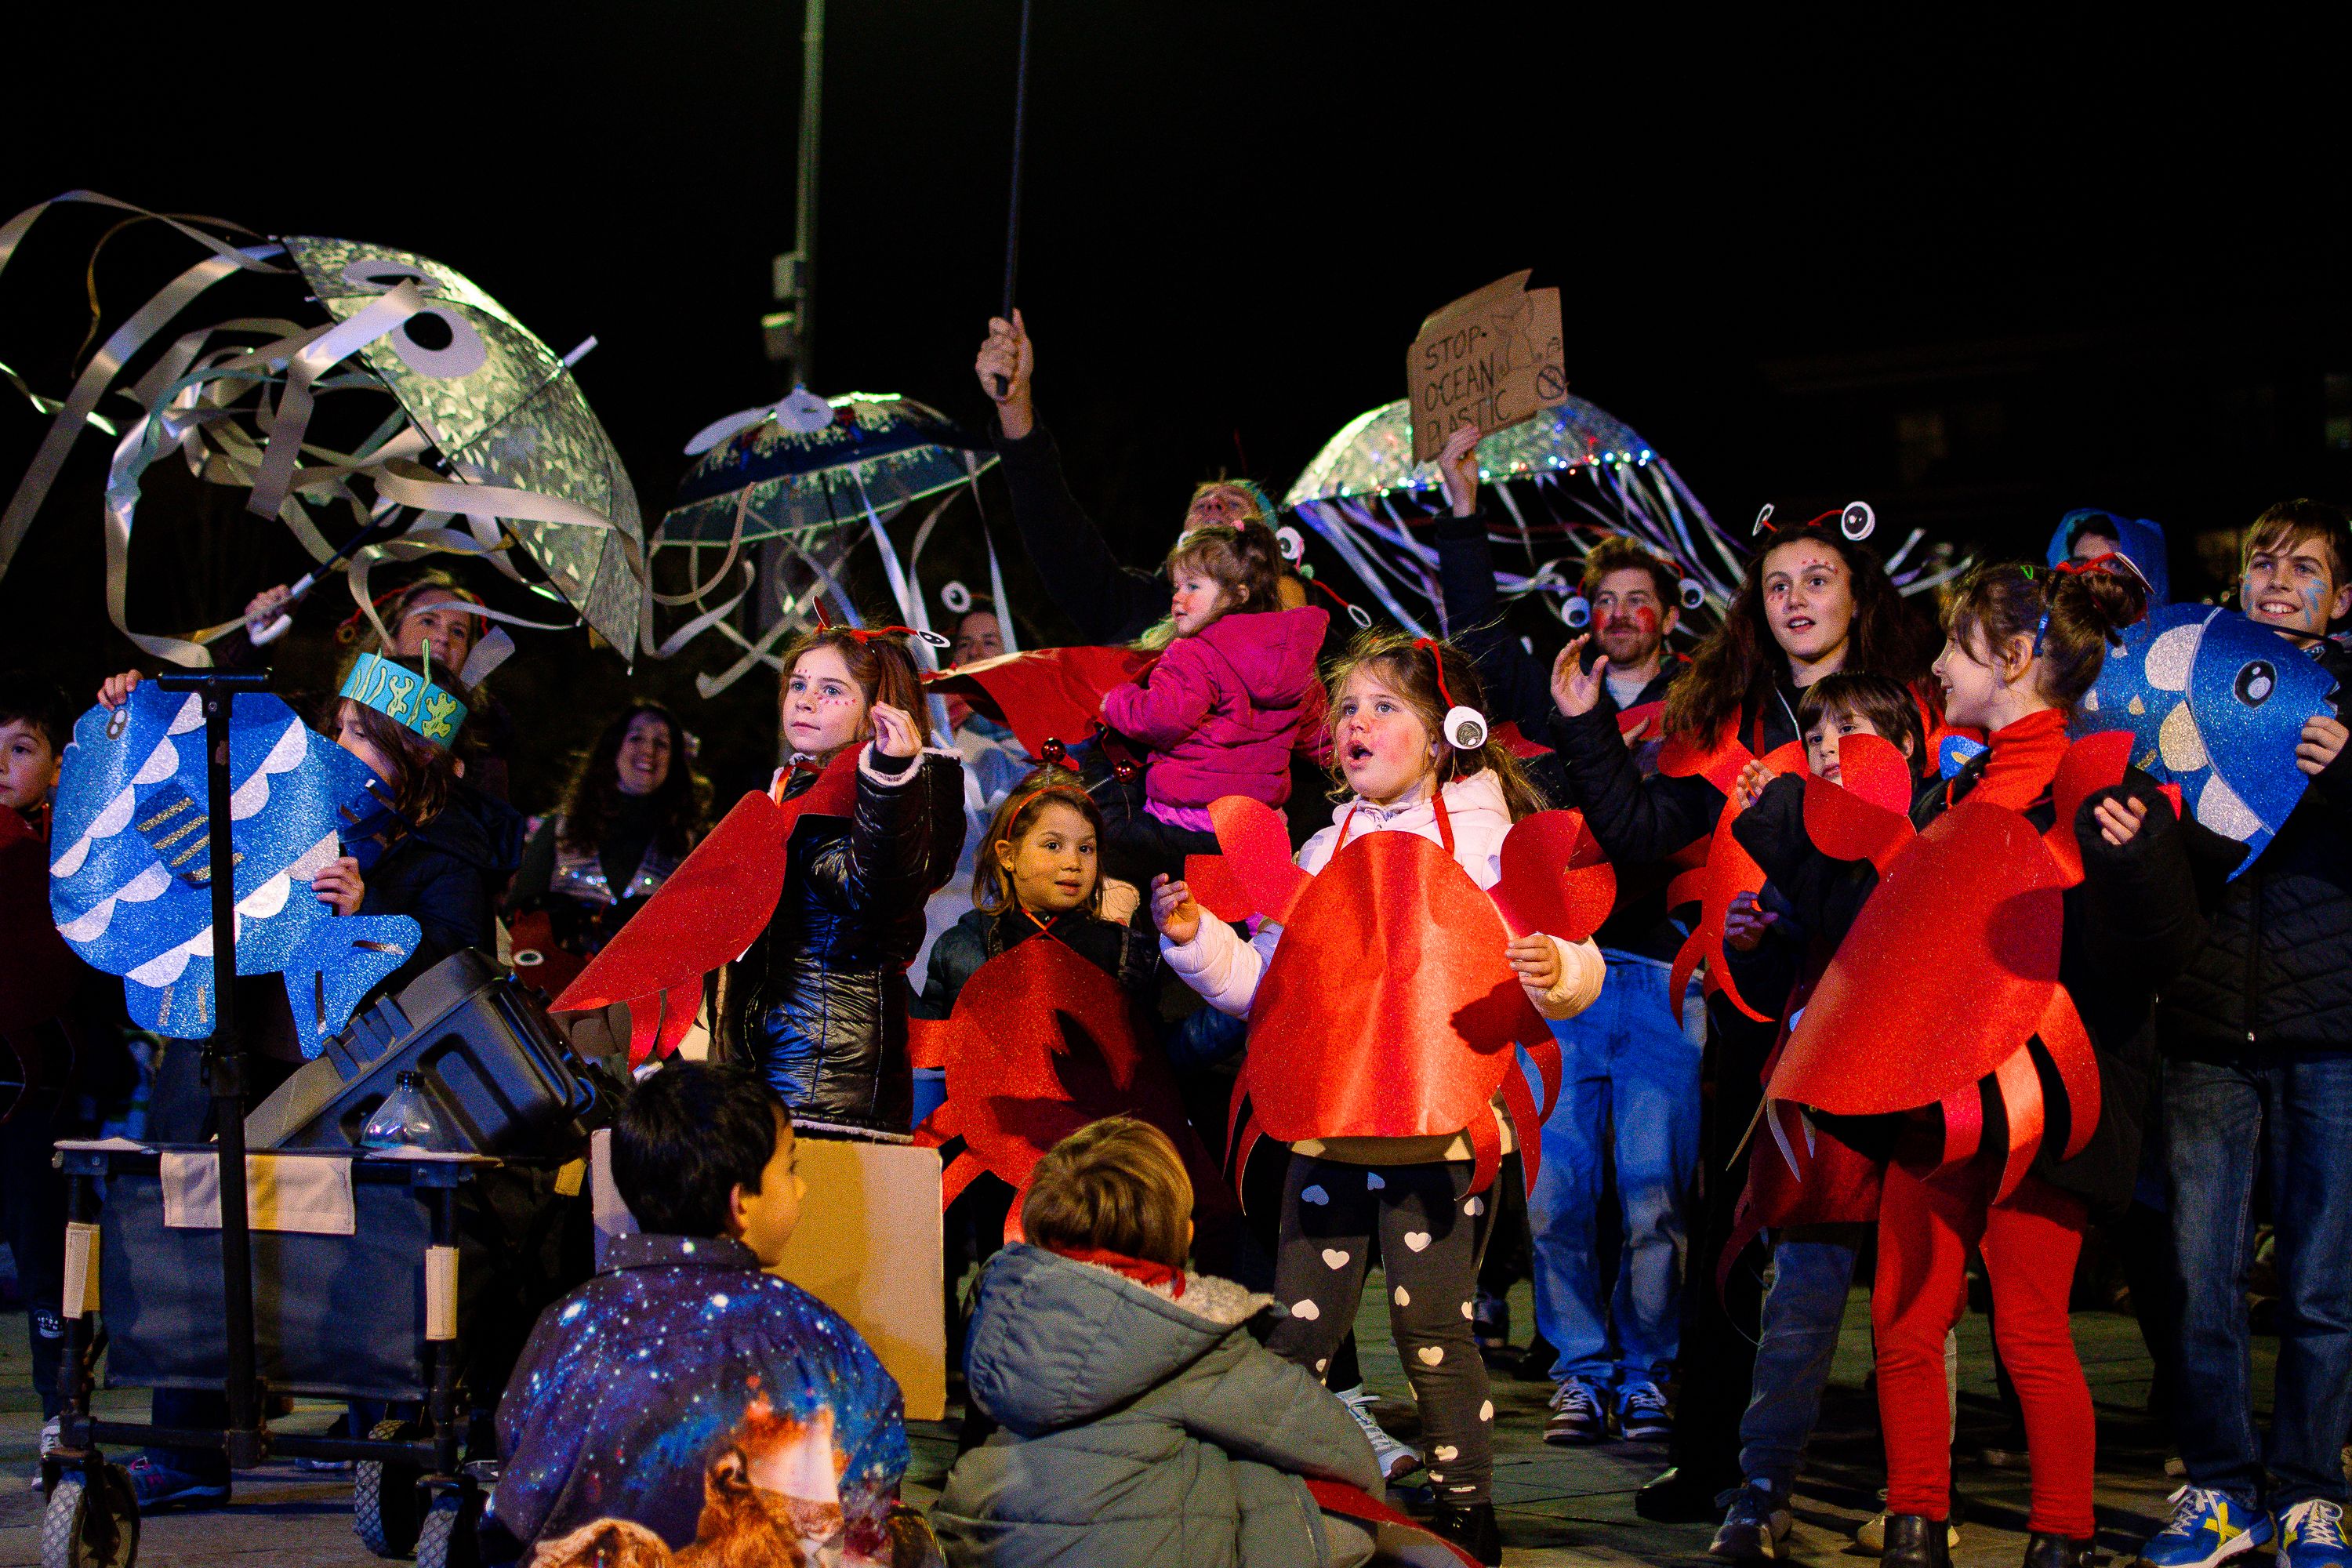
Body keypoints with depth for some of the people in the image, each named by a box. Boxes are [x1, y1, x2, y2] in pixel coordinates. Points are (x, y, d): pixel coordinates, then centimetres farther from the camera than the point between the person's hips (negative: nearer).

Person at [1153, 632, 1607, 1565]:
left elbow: (1574, 958, -5)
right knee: (1299, 1324, 4)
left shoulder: (1489, 840, 0)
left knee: (1431, 1322, -2)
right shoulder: (1324, 851, 14)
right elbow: (1262, 982, 18)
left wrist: (1554, 973, -27)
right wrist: (1195, 938, 2)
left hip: (1442, 1126, -4)